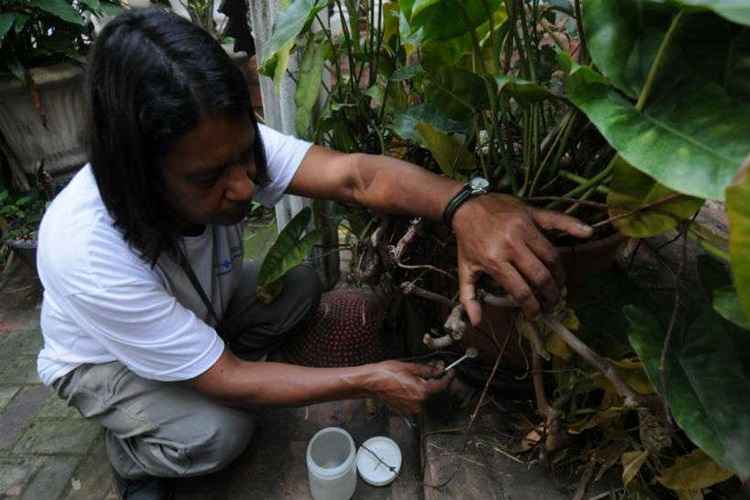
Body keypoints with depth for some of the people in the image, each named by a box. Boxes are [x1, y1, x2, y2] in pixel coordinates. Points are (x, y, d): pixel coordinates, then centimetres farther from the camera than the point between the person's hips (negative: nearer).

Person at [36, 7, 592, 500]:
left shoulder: (222, 148, -29)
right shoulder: (87, 253, -41)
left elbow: (354, 174, -41)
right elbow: (226, 380, -35)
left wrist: (465, 207, -61)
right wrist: (369, 381, -33)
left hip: (201, 309, 5)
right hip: (102, 359, -5)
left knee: (300, 284, -16)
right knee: (219, 433, -30)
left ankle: (195, 383, 5)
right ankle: (132, 449, 6)